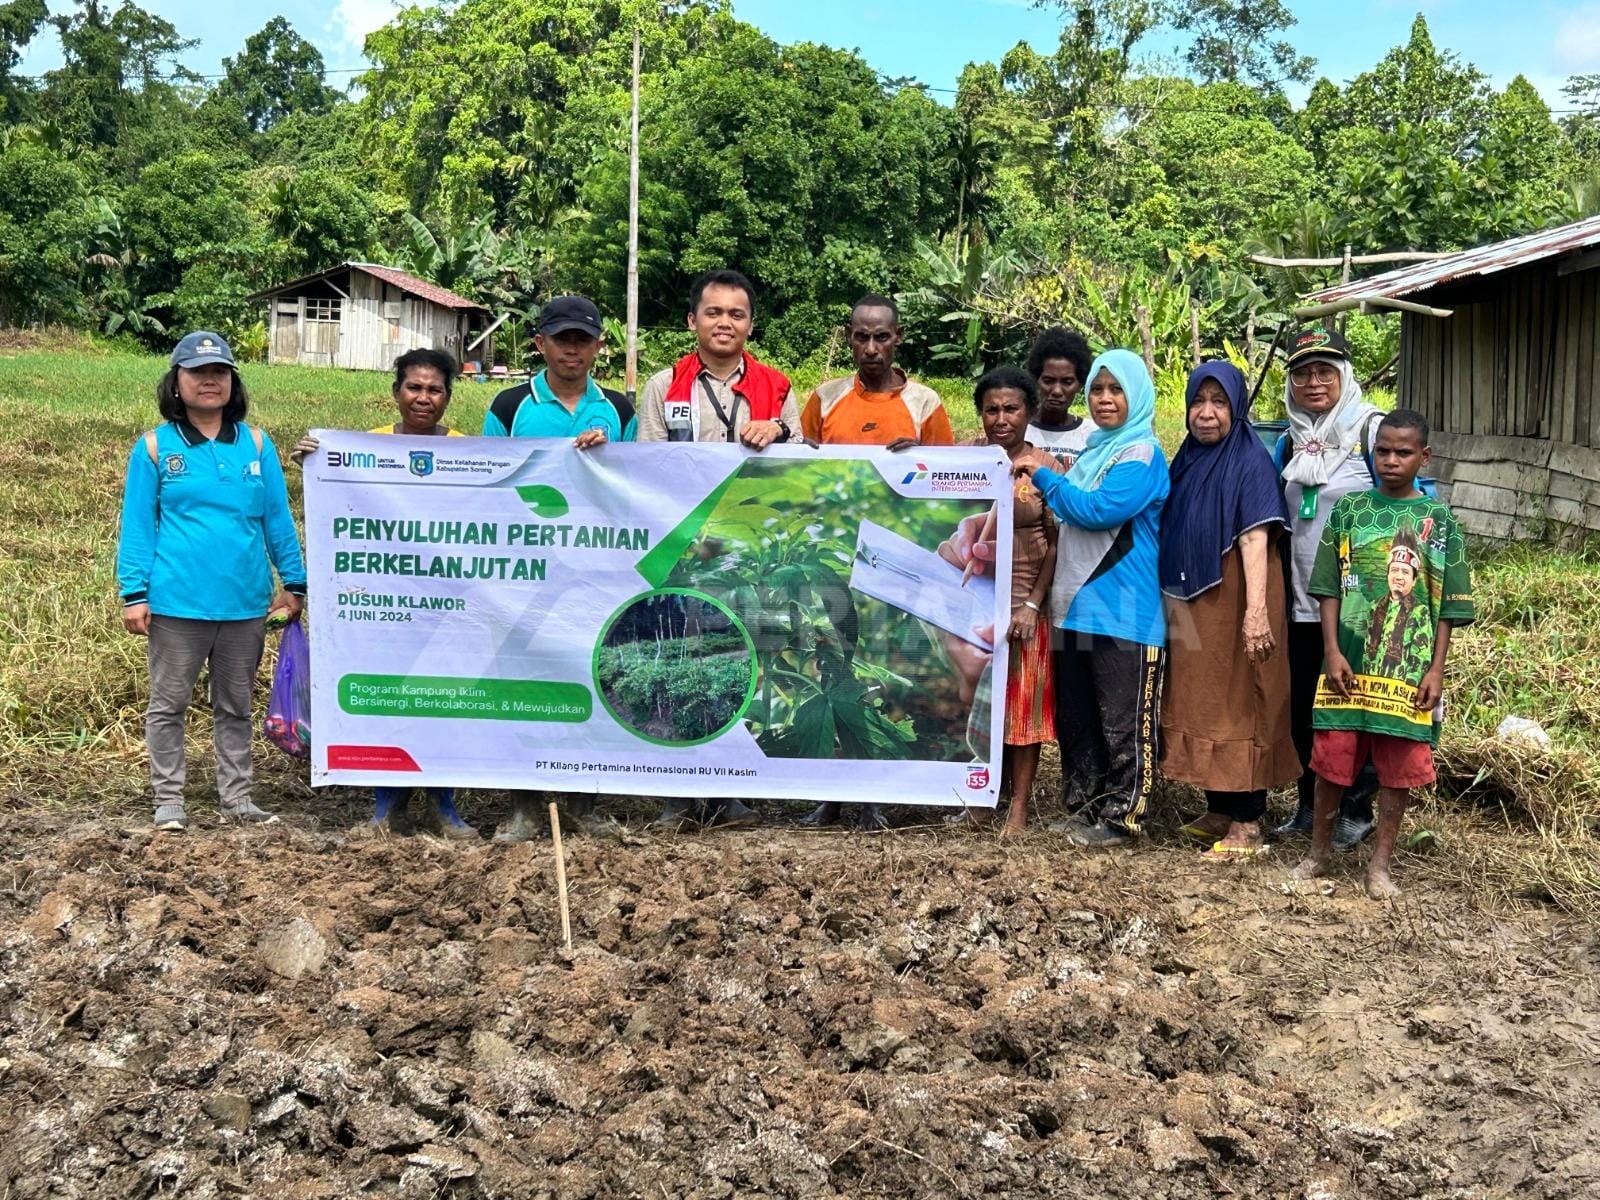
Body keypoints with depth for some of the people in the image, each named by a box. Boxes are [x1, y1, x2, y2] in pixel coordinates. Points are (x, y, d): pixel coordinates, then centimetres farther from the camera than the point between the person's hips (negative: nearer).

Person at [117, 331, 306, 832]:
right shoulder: (154, 447, -1)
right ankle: (169, 801, 17)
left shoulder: (256, 444, 5)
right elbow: (137, 524, -1)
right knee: (168, 703, 6)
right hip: (177, 601, -2)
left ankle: (237, 797, 23)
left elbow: (278, 519, 8)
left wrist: (294, 582, 6)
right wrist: (134, 592, -8)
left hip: (245, 602, 2)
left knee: (235, 706, 13)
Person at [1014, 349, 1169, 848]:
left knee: (1122, 722, -1)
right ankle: (1084, 808, 23)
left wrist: (1044, 476, -10)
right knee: (1075, 717, 13)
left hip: (1123, 611, -9)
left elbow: (1098, 510, -21)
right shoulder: (1093, 451, 17)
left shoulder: (1143, 455, -8)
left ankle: (1119, 817, 7)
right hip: (1076, 604, 9)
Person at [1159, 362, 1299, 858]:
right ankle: (1218, 811, 24)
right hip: (1191, 609, 8)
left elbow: (1255, 538, -19)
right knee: (1200, 705, 13)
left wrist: (1256, 611, -27)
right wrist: (1170, 603, 16)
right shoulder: (1187, 461, 12)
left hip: (1232, 605, -8)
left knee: (1239, 706, -3)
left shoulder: (1252, 462, -9)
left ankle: (1247, 823, 3)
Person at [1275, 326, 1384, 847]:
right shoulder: (1290, 439, 10)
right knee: (1300, 708, 11)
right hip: (1300, 601, 5)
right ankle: (1309, 807, 25)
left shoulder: (1372, 429, -7)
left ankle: (1355, 812, 18)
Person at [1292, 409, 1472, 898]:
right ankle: (1319, 849, 24)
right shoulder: (1348, 510, 4)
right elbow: (1329, 588, 3)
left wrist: (1436, 669, -4)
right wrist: (1332, 651, -6)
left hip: (1409, 668, 0)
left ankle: (1380, 864, 18)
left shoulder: (1440, 521, 3)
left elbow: (1447, 606, 3)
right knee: (1332, 758, 5)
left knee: (1399, 767, 4)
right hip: (1349, 661, 0)